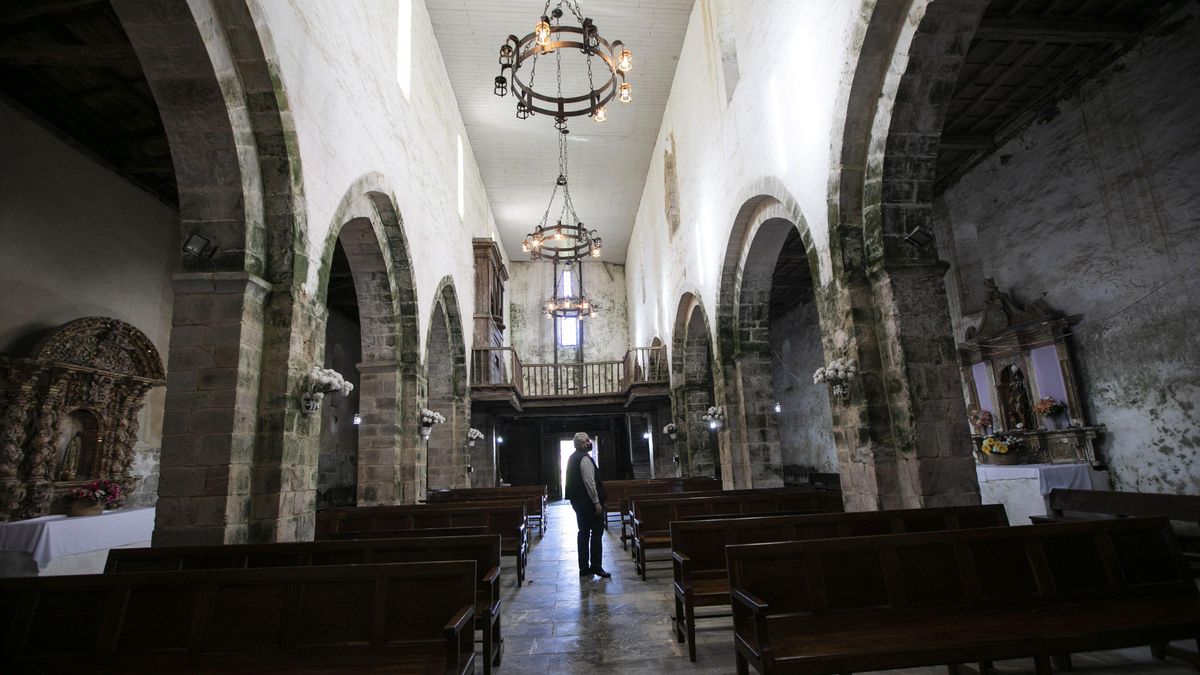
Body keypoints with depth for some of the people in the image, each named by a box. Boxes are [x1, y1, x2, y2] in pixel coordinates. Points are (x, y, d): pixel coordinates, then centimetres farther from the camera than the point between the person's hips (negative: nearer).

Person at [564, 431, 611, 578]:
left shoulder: (573, 458, 13)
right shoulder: (585, 458, -16)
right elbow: (589, 482, -22)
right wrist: (597, 502, -20)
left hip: (578, 501, 9)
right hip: (589, 501, -9)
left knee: (584, 533, 13)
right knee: (596, 533, -1)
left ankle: (584, 568, 18)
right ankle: (595, 567, 2)